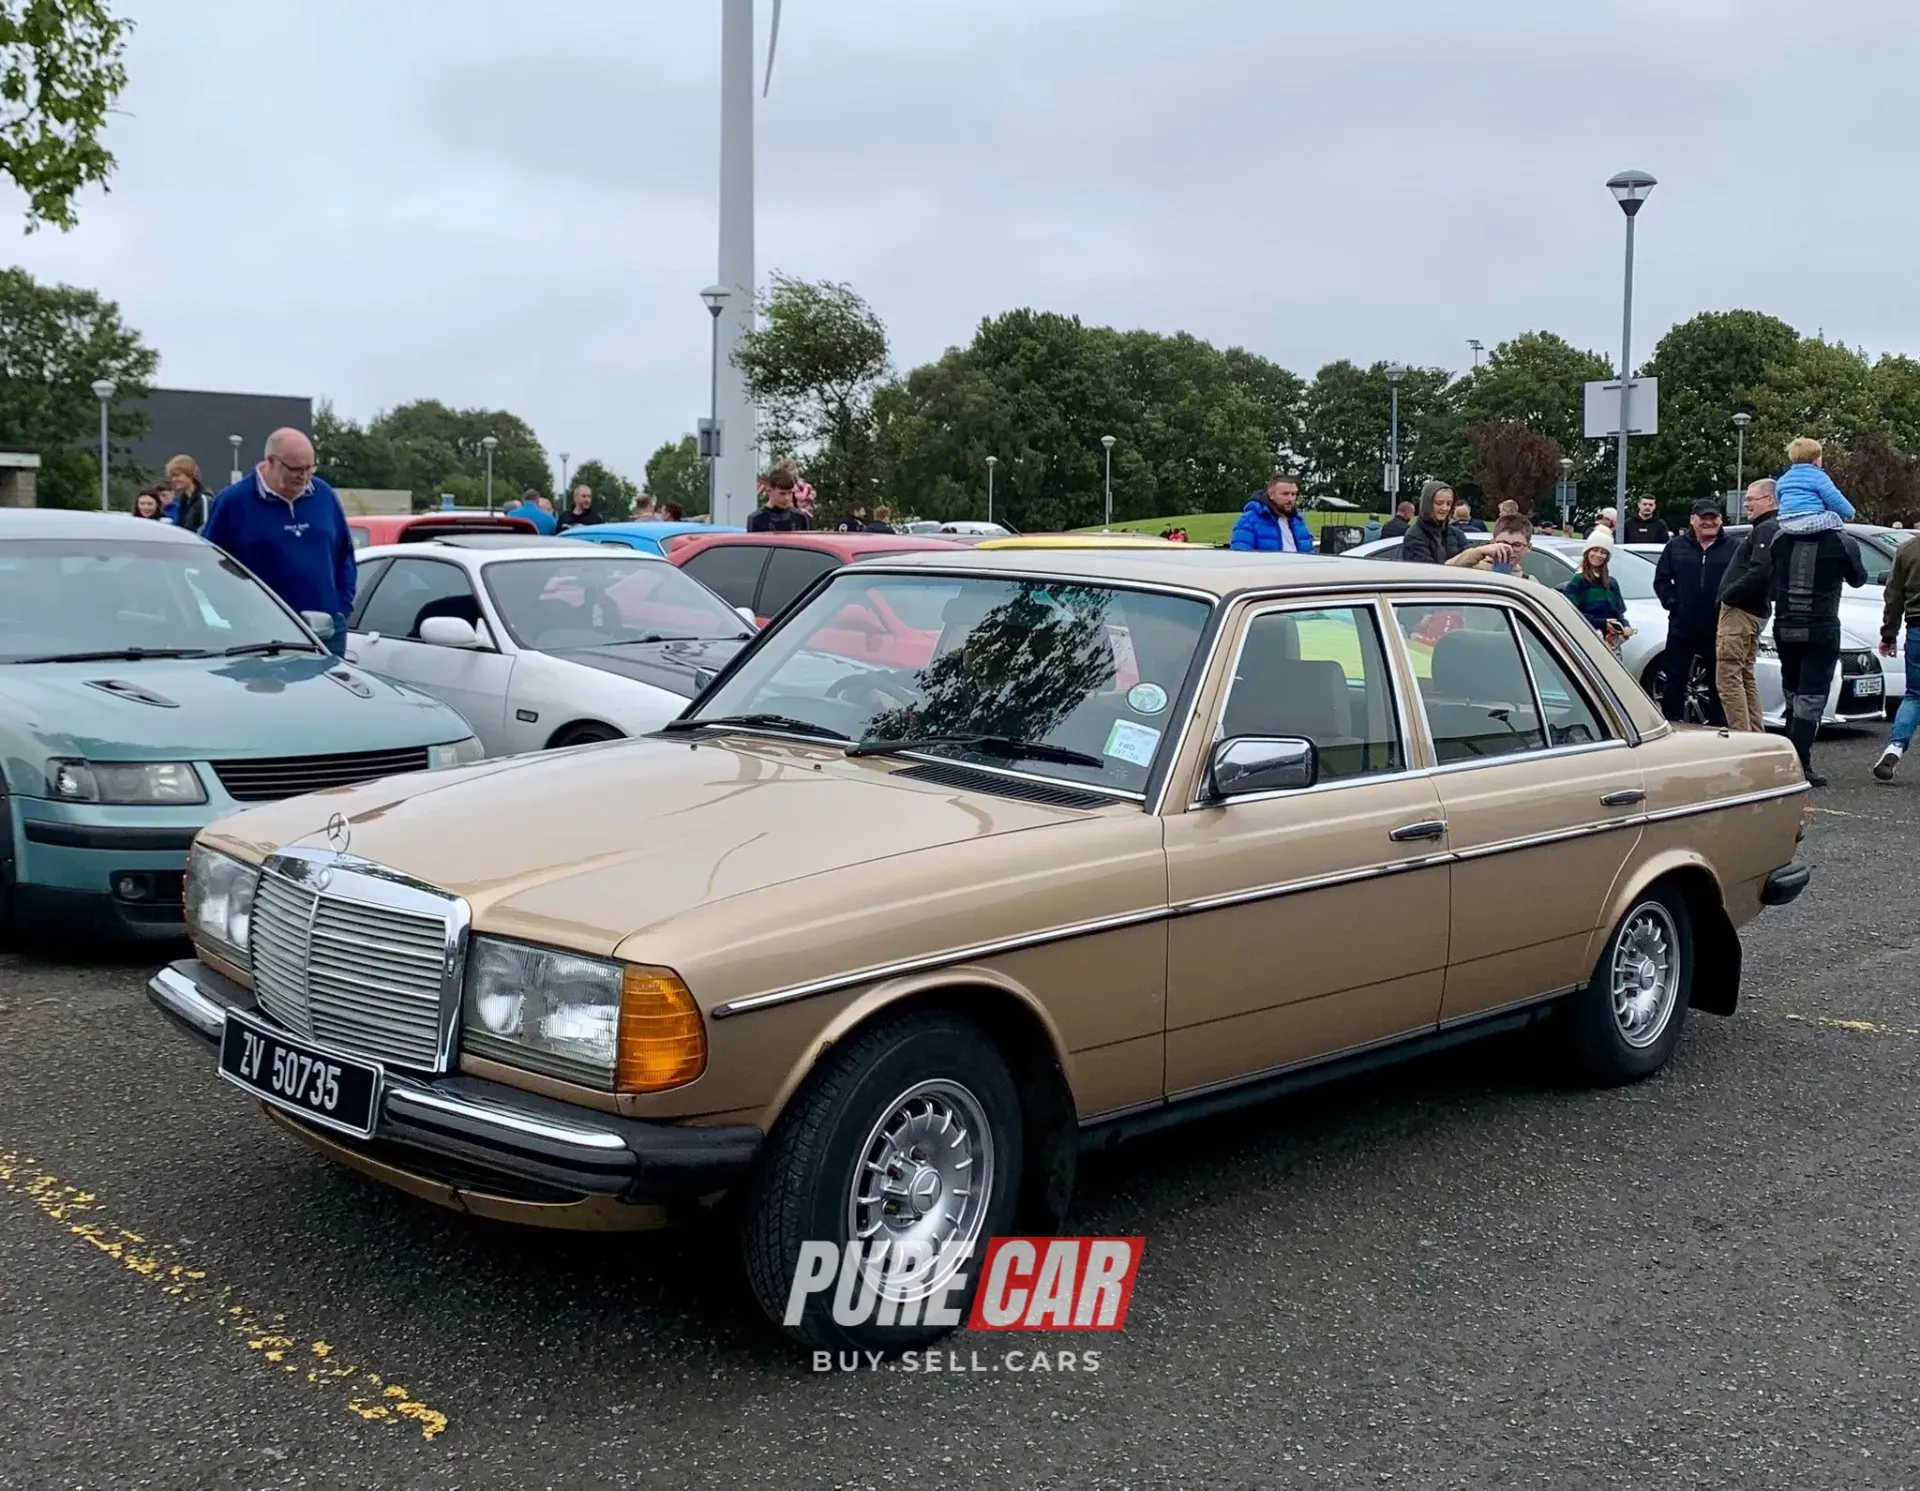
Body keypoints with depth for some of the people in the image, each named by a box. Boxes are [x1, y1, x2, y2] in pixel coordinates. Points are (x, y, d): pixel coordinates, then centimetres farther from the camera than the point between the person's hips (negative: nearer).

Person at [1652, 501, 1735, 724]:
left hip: (1717, 629, 0)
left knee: (1718, 683, 9)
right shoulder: (1676, 546, 4)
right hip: (1681, 627, 1)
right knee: (1675, 681, 4)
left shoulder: (1732, 548, 0)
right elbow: (1661, 579, 6)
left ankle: (1718, 726, 19)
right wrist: (1672, 603, -5)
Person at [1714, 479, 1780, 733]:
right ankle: (1756, 735, 19)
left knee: (1729, 677, -12)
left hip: (1741, 612, -11)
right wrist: (1729, 595, 14)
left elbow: (1759, 571, -26)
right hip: (1756, 612, 11)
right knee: (1745, 677, 16)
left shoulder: (1767, 530, -13)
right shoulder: (1768, 529, 20)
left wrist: (1729, 595, -17)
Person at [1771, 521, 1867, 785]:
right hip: (1822, 631, -4)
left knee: (1792, 694, 16)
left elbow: (1770, 580, 9)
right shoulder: (1842, 542, -7)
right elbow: (1857, 579, 10)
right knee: (1811, 698, -4)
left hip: (1785, 629, 4)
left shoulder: (1780, 539, 1)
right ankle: (1799, 766, -11)